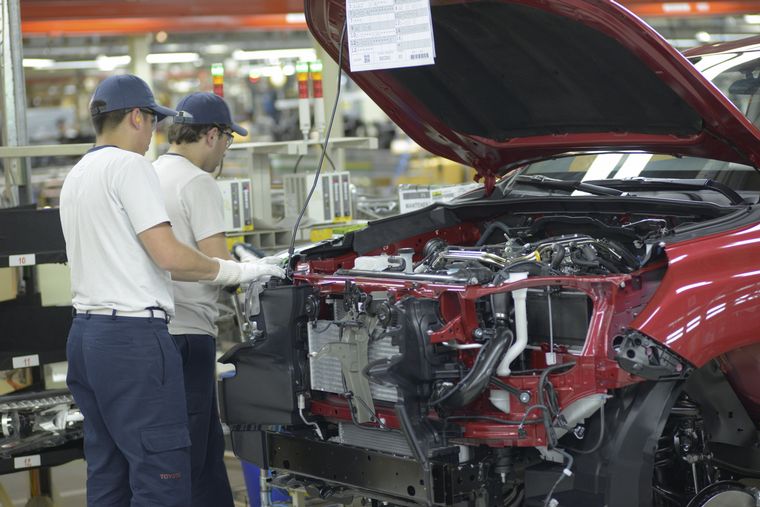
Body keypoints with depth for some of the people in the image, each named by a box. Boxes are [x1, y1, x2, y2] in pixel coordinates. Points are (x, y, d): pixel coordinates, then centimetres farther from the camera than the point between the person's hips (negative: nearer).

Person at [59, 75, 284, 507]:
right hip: (132, 335, -10)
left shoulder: (76, 177, 19)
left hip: (86, 335, 10)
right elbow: (169, 255, -16)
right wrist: (235, 272, -2)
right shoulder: (129, 166, -9)